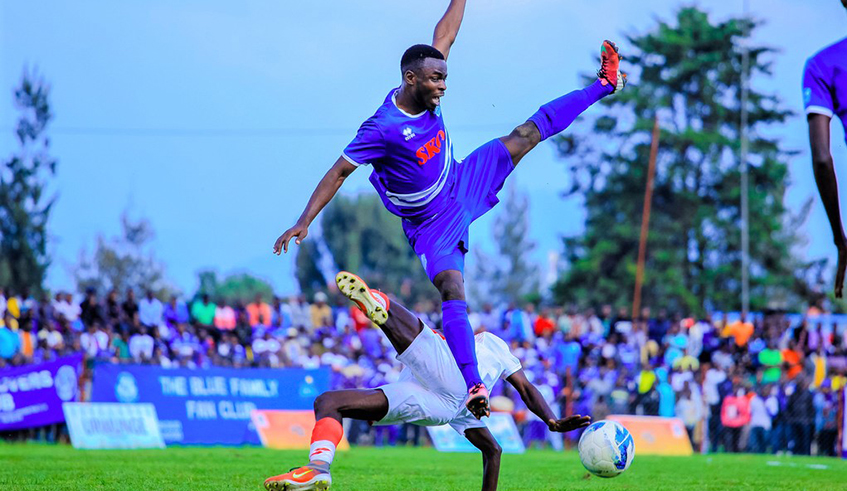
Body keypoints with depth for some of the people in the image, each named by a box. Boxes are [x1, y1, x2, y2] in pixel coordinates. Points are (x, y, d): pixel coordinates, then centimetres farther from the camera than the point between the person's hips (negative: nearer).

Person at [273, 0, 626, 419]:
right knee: (453, 292, -23)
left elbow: (444, 35, 0)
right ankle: (472, 385, -28)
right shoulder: (383, 128, -31)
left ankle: (604, 85, 26)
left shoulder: (426, 92, -12)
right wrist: (303, 222, -29)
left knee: (527, 136, 10)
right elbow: (338, 173, -25)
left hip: (464, 185, 7)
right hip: (432, 224, -7)